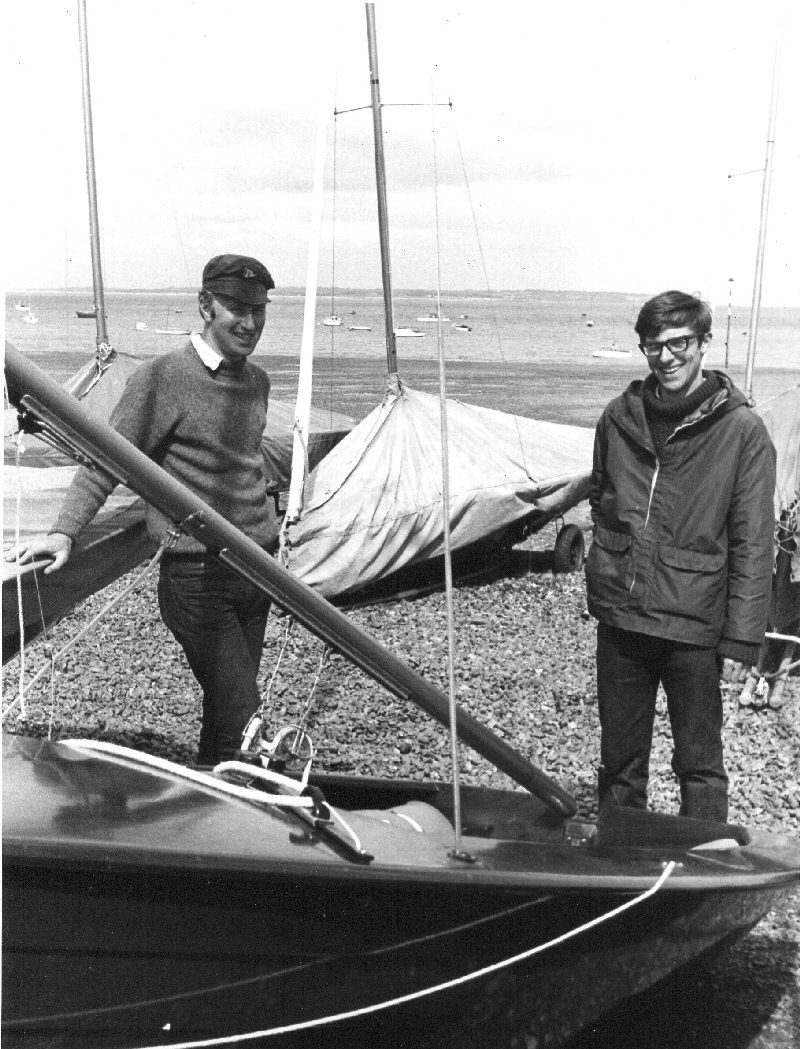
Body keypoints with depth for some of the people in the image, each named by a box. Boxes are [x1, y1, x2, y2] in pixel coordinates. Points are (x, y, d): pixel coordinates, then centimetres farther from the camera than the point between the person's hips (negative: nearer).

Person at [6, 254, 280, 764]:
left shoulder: (257, 380, 9)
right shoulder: (162, 378, -12)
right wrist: (66, 530, -20)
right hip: (198, 577, -6)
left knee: (229, 703, 14)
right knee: (239, 713, -8)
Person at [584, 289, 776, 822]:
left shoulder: (742, 430, -10)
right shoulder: (620, 417, 2)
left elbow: (752, 545, -9)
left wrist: (742, 640, -11)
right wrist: (610, 564, 10)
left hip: (694, 625, -4)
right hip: (619, 619, 4)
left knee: (700, 764, 10)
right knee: (619, 760, 17)